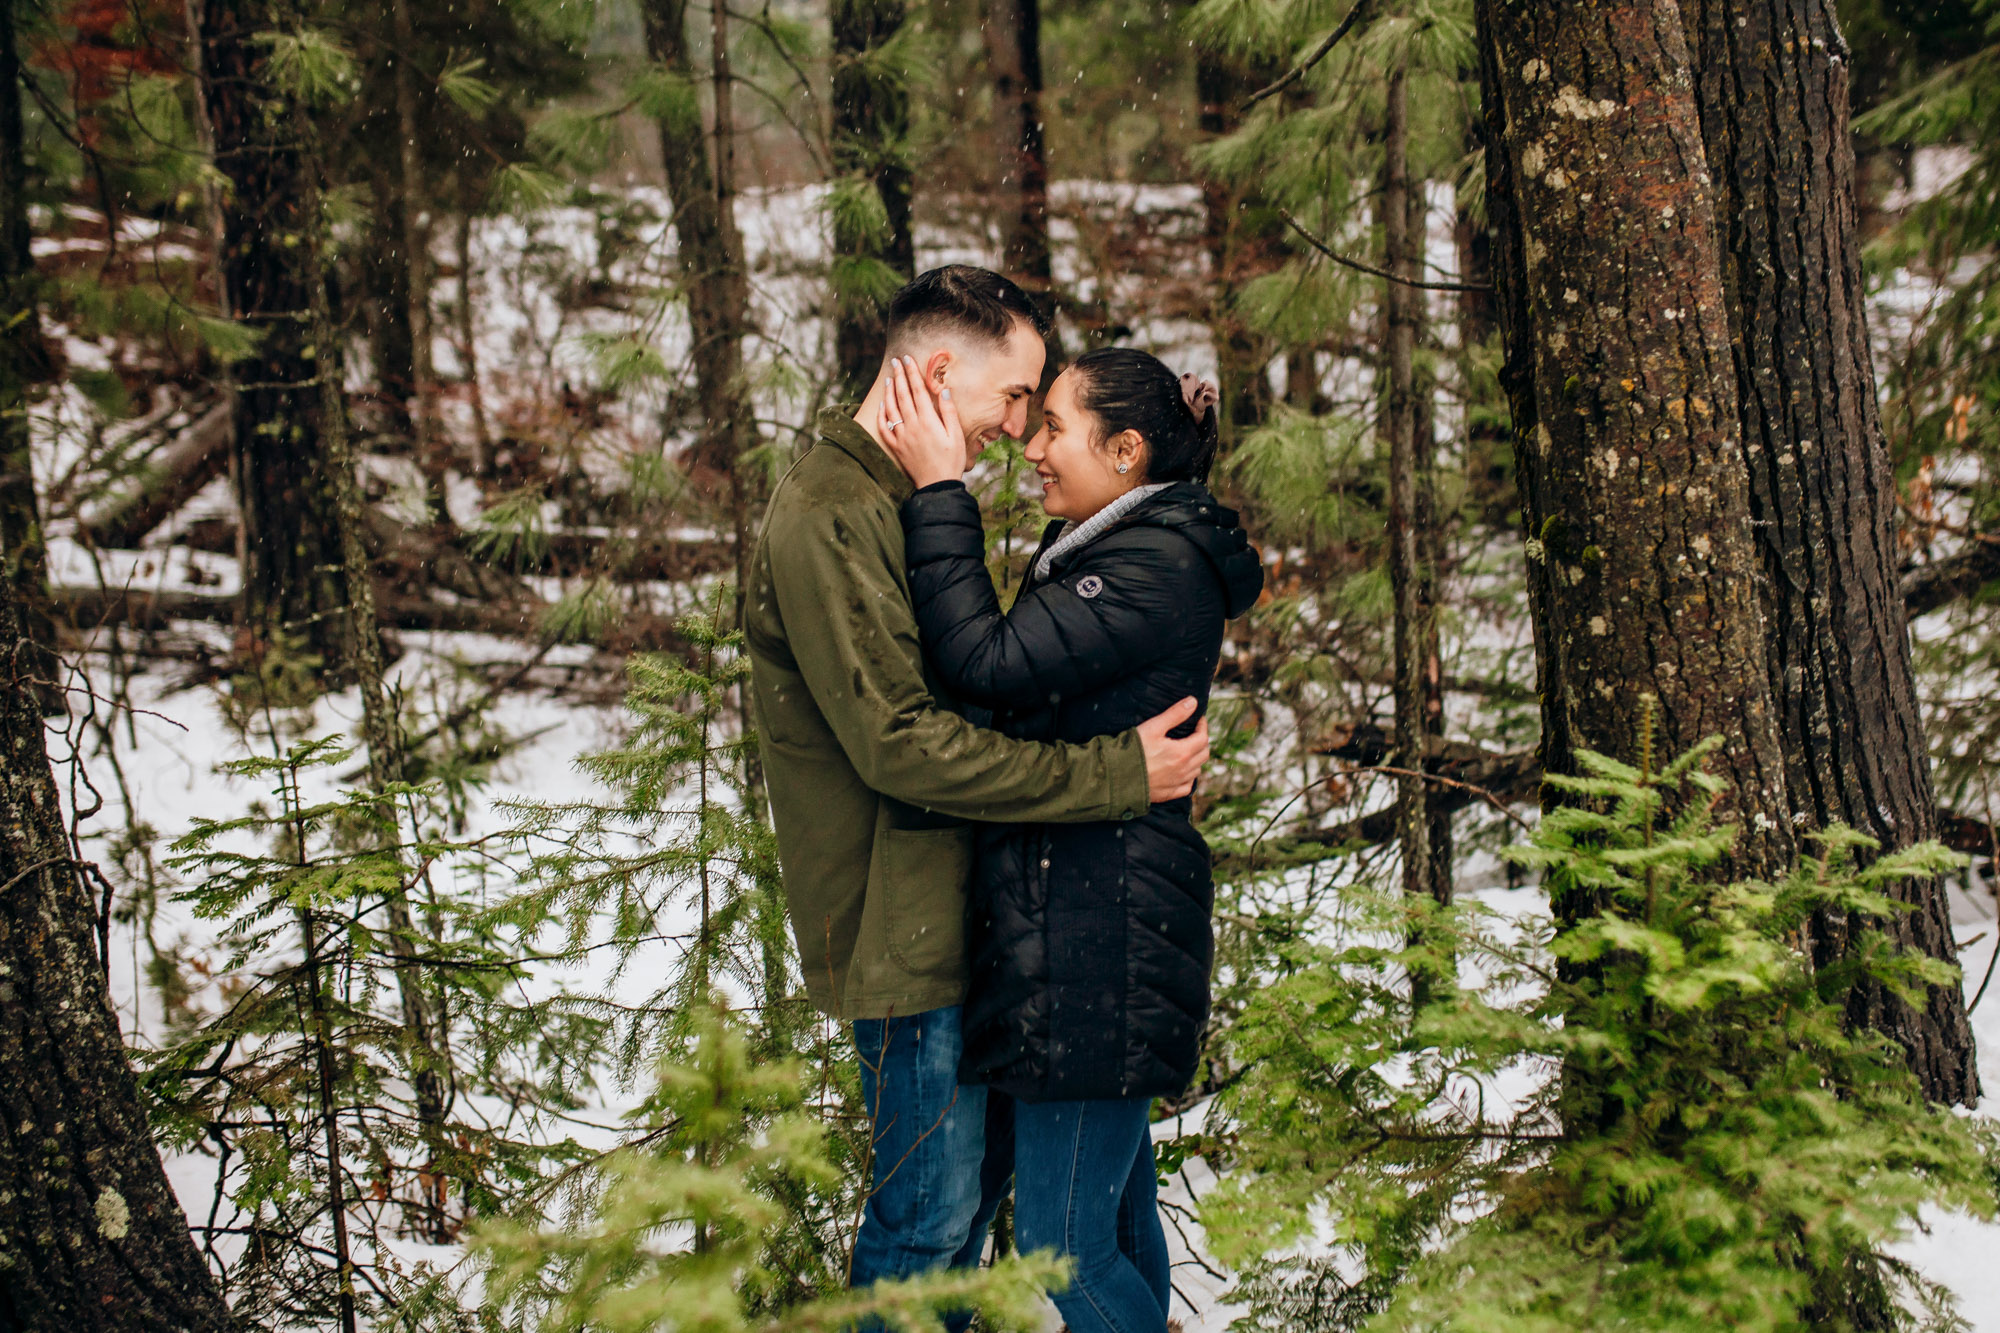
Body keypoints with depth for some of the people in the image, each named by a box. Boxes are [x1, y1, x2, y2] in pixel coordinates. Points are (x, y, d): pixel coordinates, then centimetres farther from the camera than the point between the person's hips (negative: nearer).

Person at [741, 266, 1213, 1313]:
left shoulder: (902, 503, 15)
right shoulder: (827, 519, -19)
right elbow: (901, 746, -25)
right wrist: (1115, 774, -24)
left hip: (954, 909, 10)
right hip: (900, 928, -10)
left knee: (972, 1181, 18)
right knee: (933, 1209, -1)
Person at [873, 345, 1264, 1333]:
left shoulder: (1157, 571, -17)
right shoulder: (1096, 552, 15)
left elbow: (988, 663, -24)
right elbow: (1026, 692, 17)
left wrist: (939, 494, -17)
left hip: (1099, 938, -10)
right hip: (1088, 923, 10)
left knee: (1064, 1237, -4)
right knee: (1116, 1206, 21)